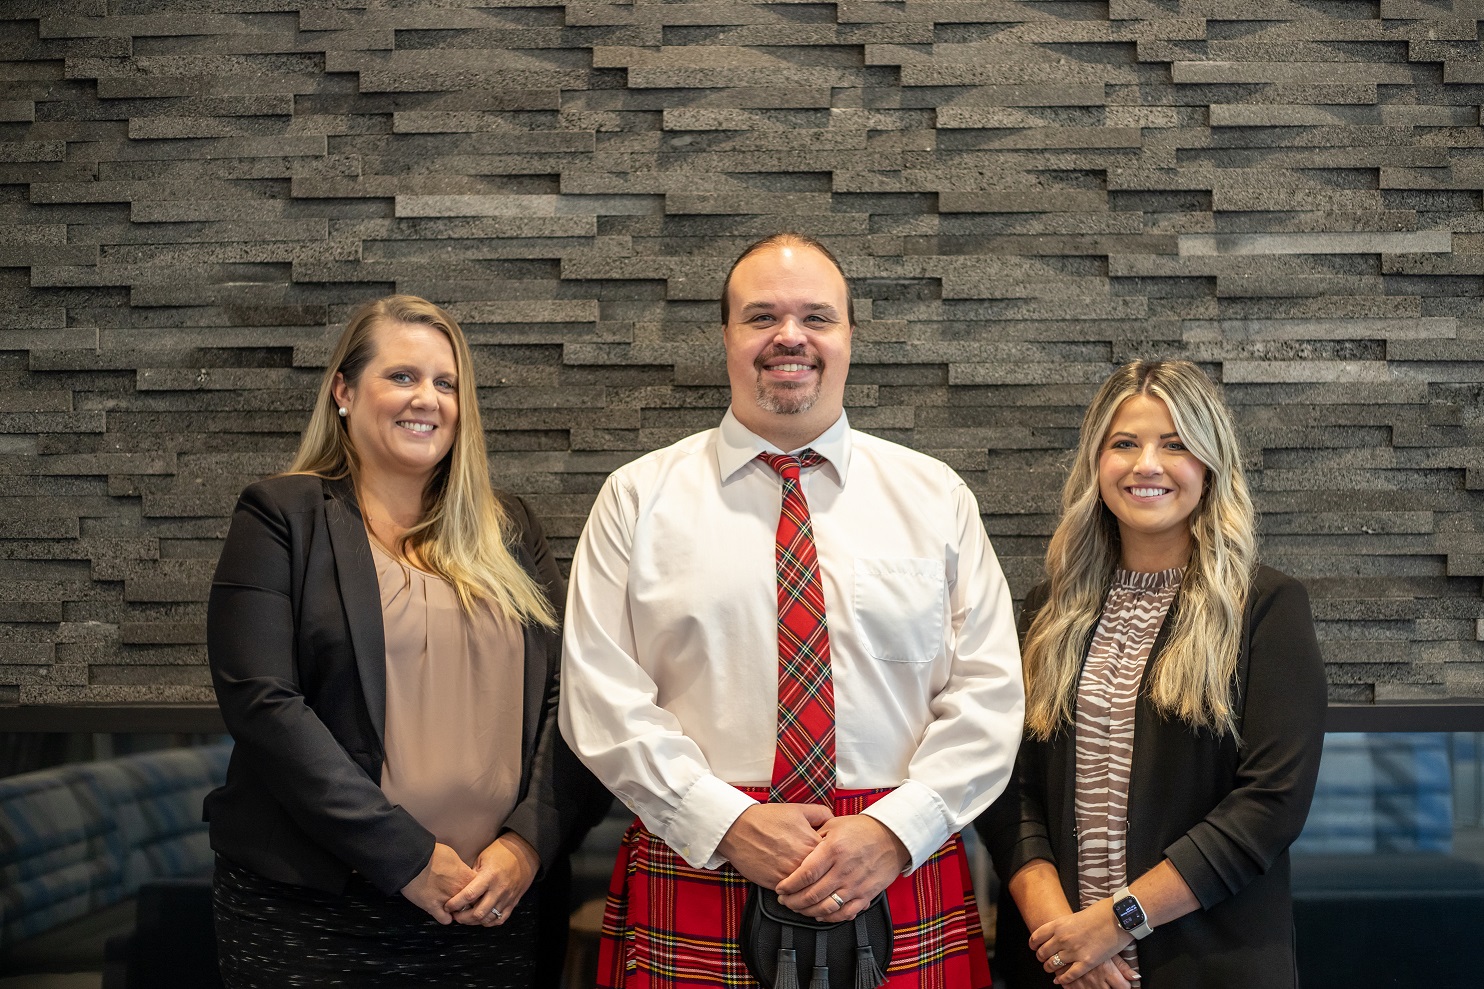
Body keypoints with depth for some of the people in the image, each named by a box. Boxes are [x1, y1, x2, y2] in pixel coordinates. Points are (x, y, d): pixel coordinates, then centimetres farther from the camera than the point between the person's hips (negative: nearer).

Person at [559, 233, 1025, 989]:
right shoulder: (639, 499, 3)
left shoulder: (934, 497, 6)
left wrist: (895, 829, -10)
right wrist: (729, 824, -12)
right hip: (696, 880, -1)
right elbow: (601, 697, -3)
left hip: (901, 881, 1)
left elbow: (989, 692, 2)